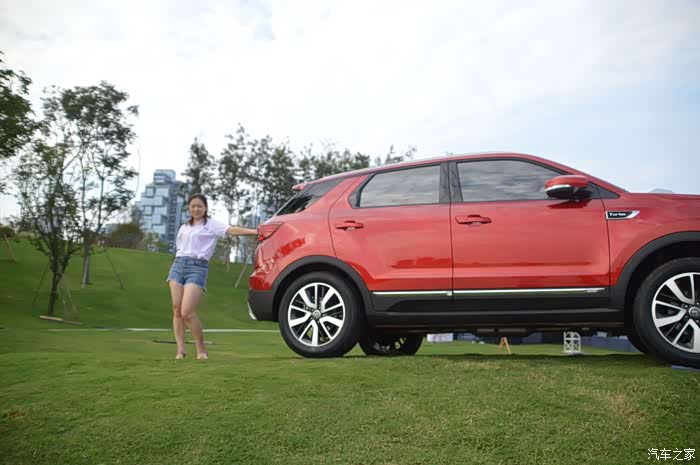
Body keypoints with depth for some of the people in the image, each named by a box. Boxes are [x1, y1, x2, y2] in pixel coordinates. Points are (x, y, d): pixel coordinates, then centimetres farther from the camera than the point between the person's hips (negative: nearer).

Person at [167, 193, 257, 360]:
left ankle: (201, 349, 2)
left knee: (187, 312, -14)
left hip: (197, 268, -6)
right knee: (177, 310, 0)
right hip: (178, 265, 6)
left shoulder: (212, 224, 2)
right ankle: (180, 349, 7)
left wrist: (255, 231, -28)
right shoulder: (184, 227, 20)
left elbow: (232, 230, -13)